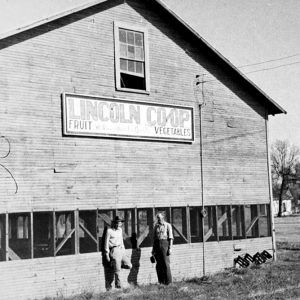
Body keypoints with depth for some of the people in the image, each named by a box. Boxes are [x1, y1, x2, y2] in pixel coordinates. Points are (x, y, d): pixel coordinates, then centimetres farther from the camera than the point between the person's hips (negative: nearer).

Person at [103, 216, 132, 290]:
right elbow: (106, 242, -4)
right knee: (117, 270, -8)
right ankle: (118, 284, 4)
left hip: (121, 250, 7)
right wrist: (107, 254, -7)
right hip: (114, 251, -7)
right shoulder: (109, 230, -5)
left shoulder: (120, 230, 16)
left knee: (129, 265, -3)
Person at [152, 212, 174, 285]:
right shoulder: (156, 226, 16)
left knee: (166, 264, -7)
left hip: (164, 243, -4)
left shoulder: (168, 225, 3)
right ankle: (161, 282, 8)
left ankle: (168, 282, -2)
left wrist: (170, 248, -10)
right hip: (157, 244, 4)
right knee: (158, 265, 2)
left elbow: (171, 238, -2)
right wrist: (153, 248, 12)